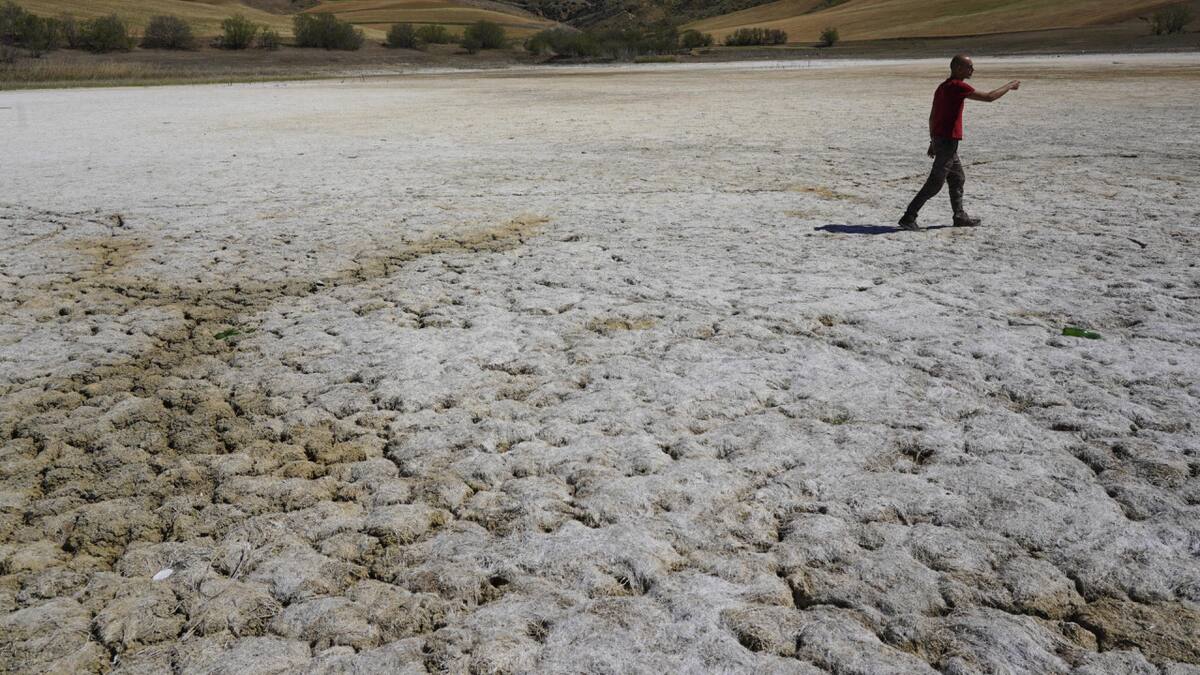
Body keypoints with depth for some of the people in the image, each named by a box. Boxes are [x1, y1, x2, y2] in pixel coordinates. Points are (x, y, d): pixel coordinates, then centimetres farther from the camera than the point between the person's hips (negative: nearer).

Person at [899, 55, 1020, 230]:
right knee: (935, 183, -8)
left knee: (958, 179, 16)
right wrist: (1010, 86, 0)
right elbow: (989, 97, -14)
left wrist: (933, 141, 21)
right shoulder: (958, 86, -15)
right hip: (948, 141, -10)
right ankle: (908, 218, -9)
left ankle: (960, 216, 23)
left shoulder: (943, 87, 14)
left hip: (940, 140, 10)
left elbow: (932, 117, 17)